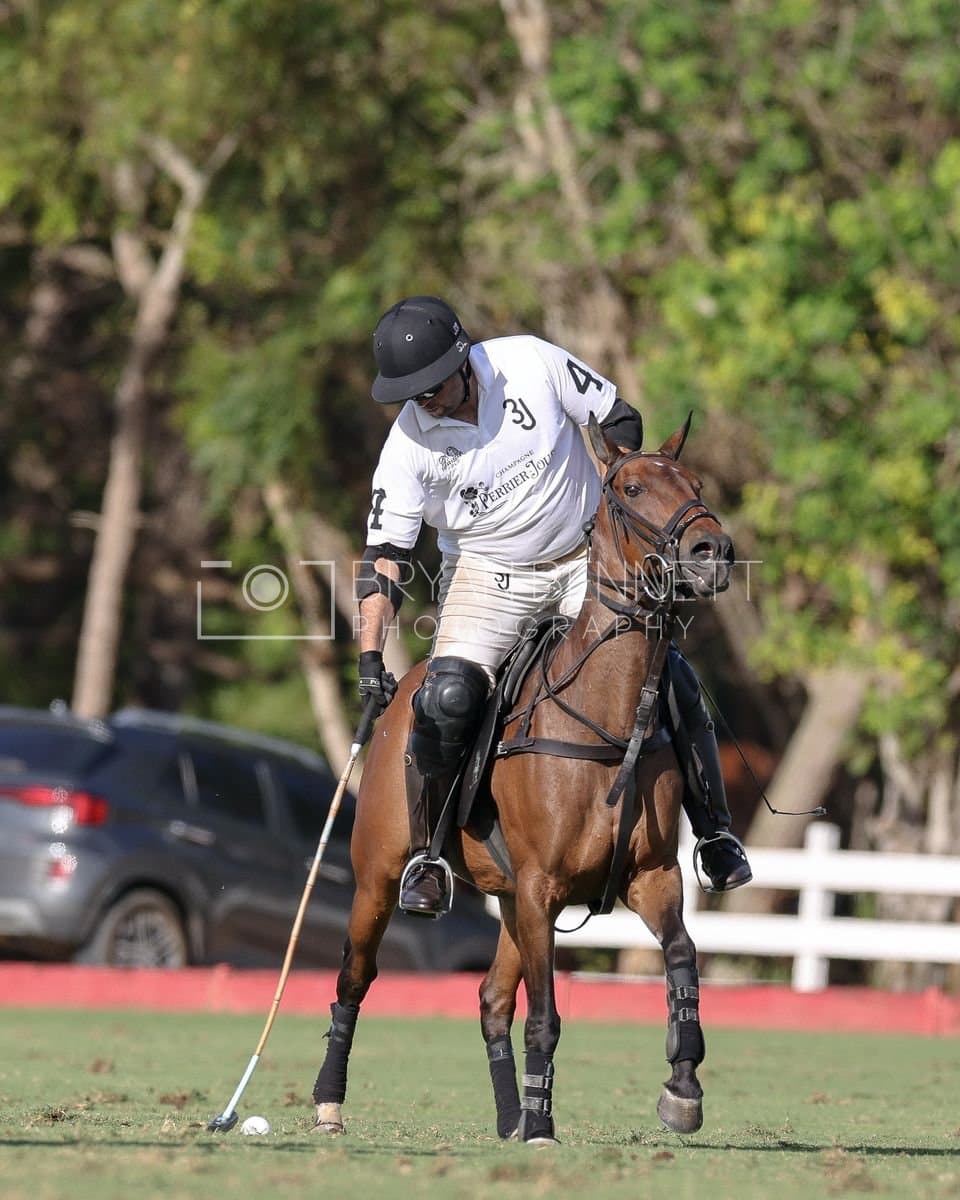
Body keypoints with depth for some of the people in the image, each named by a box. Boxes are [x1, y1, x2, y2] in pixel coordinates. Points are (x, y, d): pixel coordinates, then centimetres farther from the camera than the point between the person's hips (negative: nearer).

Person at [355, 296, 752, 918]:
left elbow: (621, 421, -2)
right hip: (487, 574, -1)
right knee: (448, 698, -24)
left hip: (587, 557, 1)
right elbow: (385, 557, -13)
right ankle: (426, 854, -6)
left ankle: (715, 833, 3)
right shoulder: (408, 445, -15)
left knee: (667, 675, -14)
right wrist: (370, 656, -23)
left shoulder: (533, 363, -16)